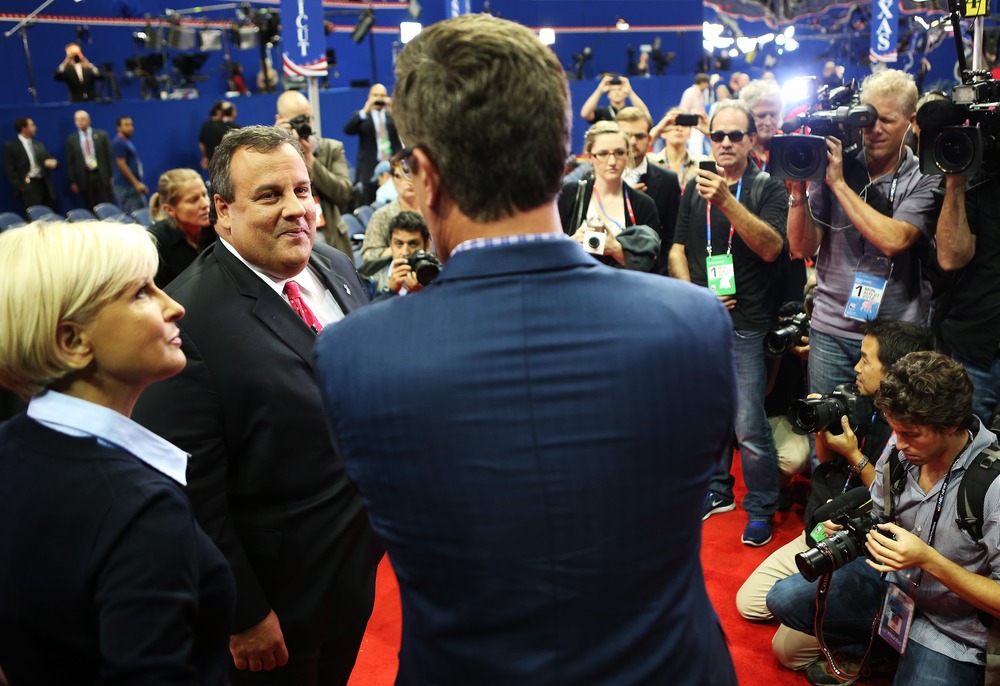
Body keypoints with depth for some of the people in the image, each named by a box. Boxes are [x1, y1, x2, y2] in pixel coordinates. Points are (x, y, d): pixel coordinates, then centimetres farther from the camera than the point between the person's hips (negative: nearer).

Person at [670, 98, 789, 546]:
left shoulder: (768, 188, -3)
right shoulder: (695, 188, 11)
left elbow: (771, 248, -18)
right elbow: (678, 249, 12)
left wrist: (728, 202, -28)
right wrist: (693, 292, -5)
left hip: (747, 324, -4)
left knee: (749, 426, -6)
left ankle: (761, 508, 14)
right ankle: (717, 491, 33)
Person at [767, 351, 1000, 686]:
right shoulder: (902, 445, -10)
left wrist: (929, 559, -33)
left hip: (952, 630, -5)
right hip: (890, 581, 5)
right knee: (783, 598, -6)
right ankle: (870, 654, 15)